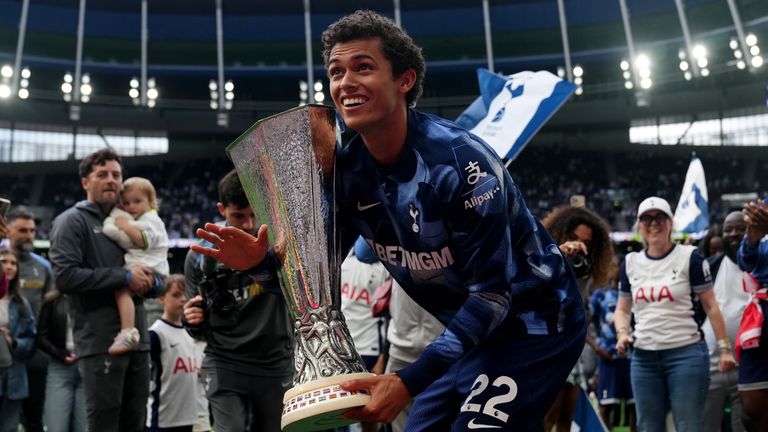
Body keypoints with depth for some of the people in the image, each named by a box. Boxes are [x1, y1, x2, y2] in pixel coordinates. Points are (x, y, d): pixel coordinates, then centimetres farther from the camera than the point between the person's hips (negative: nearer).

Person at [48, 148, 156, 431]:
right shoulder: (72, 221, -1)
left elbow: (156, 273, 23)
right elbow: (64, 277, -16)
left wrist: (148, 281, -2)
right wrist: (124, 277, -15)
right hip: (100, 343, -7)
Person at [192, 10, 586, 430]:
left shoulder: (460, 161, -28)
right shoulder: (347, 169, -7)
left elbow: (492, 294, -28)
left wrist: (409, 381, -33)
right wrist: (263, 259, -19)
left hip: (535, 321, -7)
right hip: (469, 331, 7)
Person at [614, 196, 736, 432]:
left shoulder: (689, 257, -1)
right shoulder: (631, 263, 11)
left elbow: (710, 306, 1)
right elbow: (622, 309, 19)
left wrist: (724, 347, -5)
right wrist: (622, 333, -1)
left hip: (686, 353, -4)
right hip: (643, 357, 4)